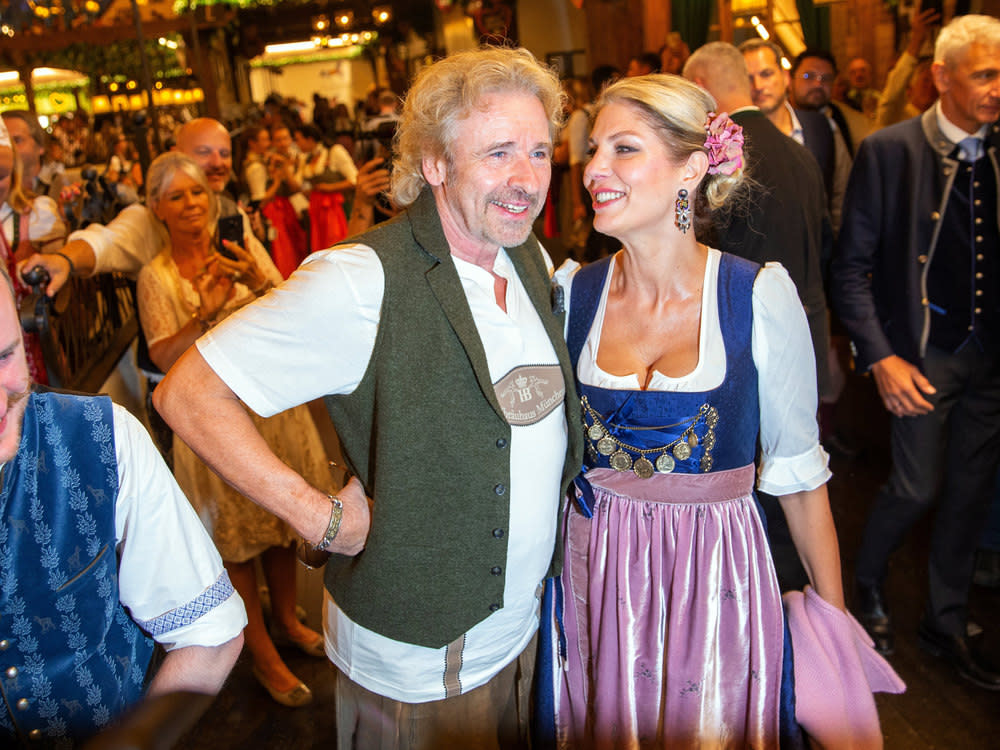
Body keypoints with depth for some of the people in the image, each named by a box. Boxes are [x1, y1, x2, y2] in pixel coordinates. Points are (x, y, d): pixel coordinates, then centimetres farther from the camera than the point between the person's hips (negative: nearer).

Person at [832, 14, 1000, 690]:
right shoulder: (890, 151, -11)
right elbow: (851, 267, -10)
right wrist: (880, 356, -16)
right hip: (924, 355, -5)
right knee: (918, 488, 1)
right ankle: (867, 583, 33)